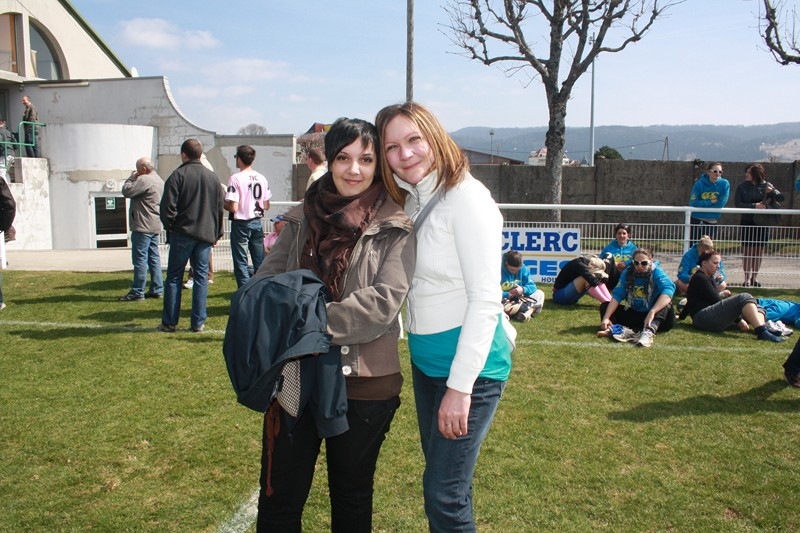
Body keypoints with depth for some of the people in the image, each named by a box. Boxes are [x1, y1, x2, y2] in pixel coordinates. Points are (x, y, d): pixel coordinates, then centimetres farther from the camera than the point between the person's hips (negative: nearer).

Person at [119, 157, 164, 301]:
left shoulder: (144, 180, -15)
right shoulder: (159, 180, 17)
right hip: (155, 226, 10)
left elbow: (126, 191, -12)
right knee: (154, 257, 11)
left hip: (143, 226, -10)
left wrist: (131, 178, 0)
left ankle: (137, 292, -4)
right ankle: (157, 289, 14)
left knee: (140, 258, -6)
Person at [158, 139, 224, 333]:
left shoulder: (177, 175, -6)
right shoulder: (213, 177, 8)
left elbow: (168, 207, -10)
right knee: (201, 277, 6)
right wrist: (217, 233, 17)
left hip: (182, 234, -3)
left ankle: (169, 322, 8)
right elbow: (220, 207, 10)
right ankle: (198, 323, 6)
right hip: (206, 235, 3)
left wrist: (170, 228, 5)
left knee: (174, 277, 5)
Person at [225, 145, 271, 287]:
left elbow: (233, 207, -18)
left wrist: (223, 204, 2)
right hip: (258, 223, 5)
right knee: (260, 261, 12)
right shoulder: (262, 178, 2)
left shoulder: (236, 178, -15)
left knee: (241, 262, 1)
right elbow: (266, 206, 6)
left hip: (241, 224, -5)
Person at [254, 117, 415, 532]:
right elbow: (266, 279, 6)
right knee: (278, 498, 14)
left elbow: (384, 300, -18)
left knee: (351, 497, 18)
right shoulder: (302, 218, 6)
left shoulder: (394, 229, -7)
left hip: (363, 383, -3)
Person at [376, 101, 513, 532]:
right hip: (425, 361, 8)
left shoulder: (465, 197, -17)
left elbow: (485, 299, -20)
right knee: (440, 480, 19)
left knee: (444, 494, 0)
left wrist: (460, 386, -21)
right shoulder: (409, 202, 7)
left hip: (470, 365, -8)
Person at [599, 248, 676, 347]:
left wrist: (652, 312, -48)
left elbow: (668, 289, -34)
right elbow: (617, 295, -13)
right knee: (605, 306, -7)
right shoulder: (628, 273, -4)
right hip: (633, 314, 4)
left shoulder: (657, 273, -15)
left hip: (654, 318, -4)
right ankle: (623, 330, -34)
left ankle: (649, 331, -53)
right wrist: (606, 318, -26)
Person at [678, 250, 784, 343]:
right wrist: (739, 320, -12)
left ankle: (765, 329, -31)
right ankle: (762, 332, -42)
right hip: (704, 318, -10)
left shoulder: (708, 277, 26)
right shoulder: (700, 278, -5)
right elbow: (715, 300, -12)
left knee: (758, 308, 3)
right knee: (744, 298, -23)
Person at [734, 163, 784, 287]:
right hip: (747, 222, -1)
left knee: (759, 251, 7)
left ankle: (754, 277, 18)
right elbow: (738, 204, -9)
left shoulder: (766, 185, 1)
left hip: (762, 222, 2)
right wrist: (754, 206, -21)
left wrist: (772, 192, -20)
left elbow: (782, 198, -1)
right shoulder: (741, 186, -1)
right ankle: (747, 278, 4)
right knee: (747, 251, -1)